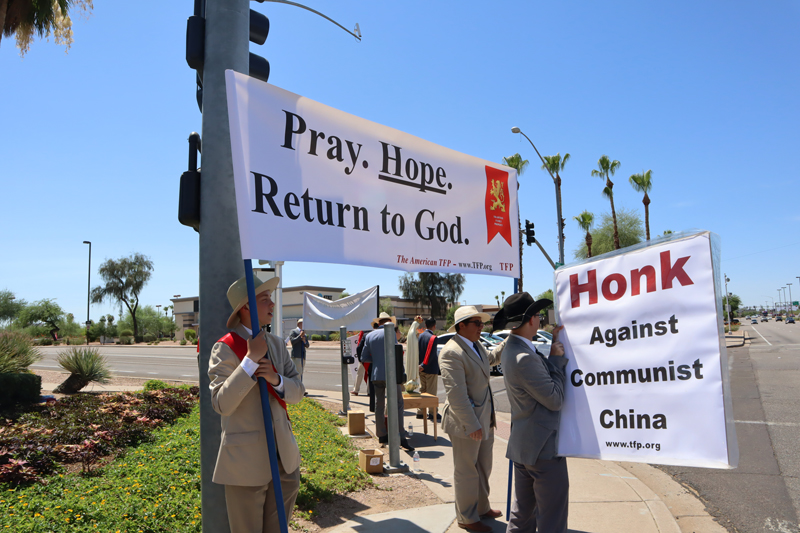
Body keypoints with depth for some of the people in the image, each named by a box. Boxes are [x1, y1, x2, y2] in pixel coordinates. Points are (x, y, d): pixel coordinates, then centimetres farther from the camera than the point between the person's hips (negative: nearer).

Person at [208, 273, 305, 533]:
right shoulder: (225, 348, -11)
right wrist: (251, 359, -24)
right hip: (246, 461, -6)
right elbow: (222, 404, -19)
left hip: (284, 458, 6)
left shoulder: (277, 344, 9)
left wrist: (276, 379, -16)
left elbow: (298, 391, 6)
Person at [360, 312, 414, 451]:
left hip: (376, 375, 6)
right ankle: (401, 437, -10)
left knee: (379, 404, 13)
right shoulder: (391, 333, -6)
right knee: (398, 404, -4)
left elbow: (364, 358, 10)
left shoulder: (370, 336, 9)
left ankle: (381, 435, 20)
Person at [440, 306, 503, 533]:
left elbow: (491, 358, 31)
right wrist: (472, 425, -25)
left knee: (484, 467, 22)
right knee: (467, 471, 7)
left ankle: (481, 508, 41)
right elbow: (456, 394, -26)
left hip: (484, 420, 9)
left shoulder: (477, 346, 8)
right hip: (465, 422, -9)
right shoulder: (452, 352, -22)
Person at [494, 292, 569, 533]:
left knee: (522, 513, 20)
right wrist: (557, 358, -11)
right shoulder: (525, 358, -25)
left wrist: (554, 343, 4)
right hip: (542, 446, -10)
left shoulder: (511, 348, 6)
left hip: (522, 444, 10)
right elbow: (555, 400, -19)